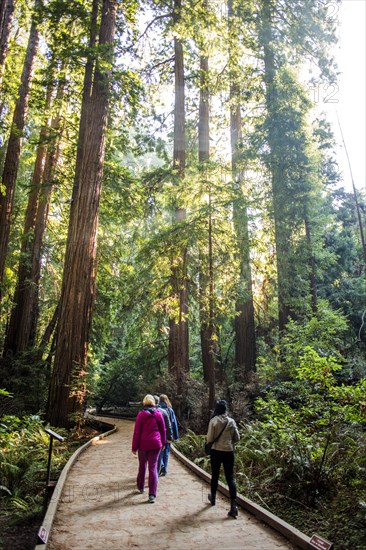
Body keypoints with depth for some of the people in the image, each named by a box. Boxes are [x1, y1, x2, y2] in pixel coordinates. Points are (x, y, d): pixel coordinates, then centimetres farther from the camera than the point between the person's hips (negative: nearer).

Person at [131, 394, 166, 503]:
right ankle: (152, 494, -4)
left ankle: (141, 487, 37)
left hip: (143, 444, 0)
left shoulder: (141, 414, -7)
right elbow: (163, 430, 6)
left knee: (142, 466, 19)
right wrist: (163, 443, 19)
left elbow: (136, 432, -7)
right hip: (155, 444, 1)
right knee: (153, 467, 2)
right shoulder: (158, 414, -1)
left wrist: (134, 447, 0)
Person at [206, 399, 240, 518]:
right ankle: (233, 505, -6)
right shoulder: (231, 421, -3)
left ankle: (213, 498, 36)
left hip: (216, 451, -1)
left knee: (215, 475, 17)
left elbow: (209, 439, -10)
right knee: (230, 478, 3)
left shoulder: (214, 420, -11)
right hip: (229, 452, 1)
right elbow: (237, 438, 4)